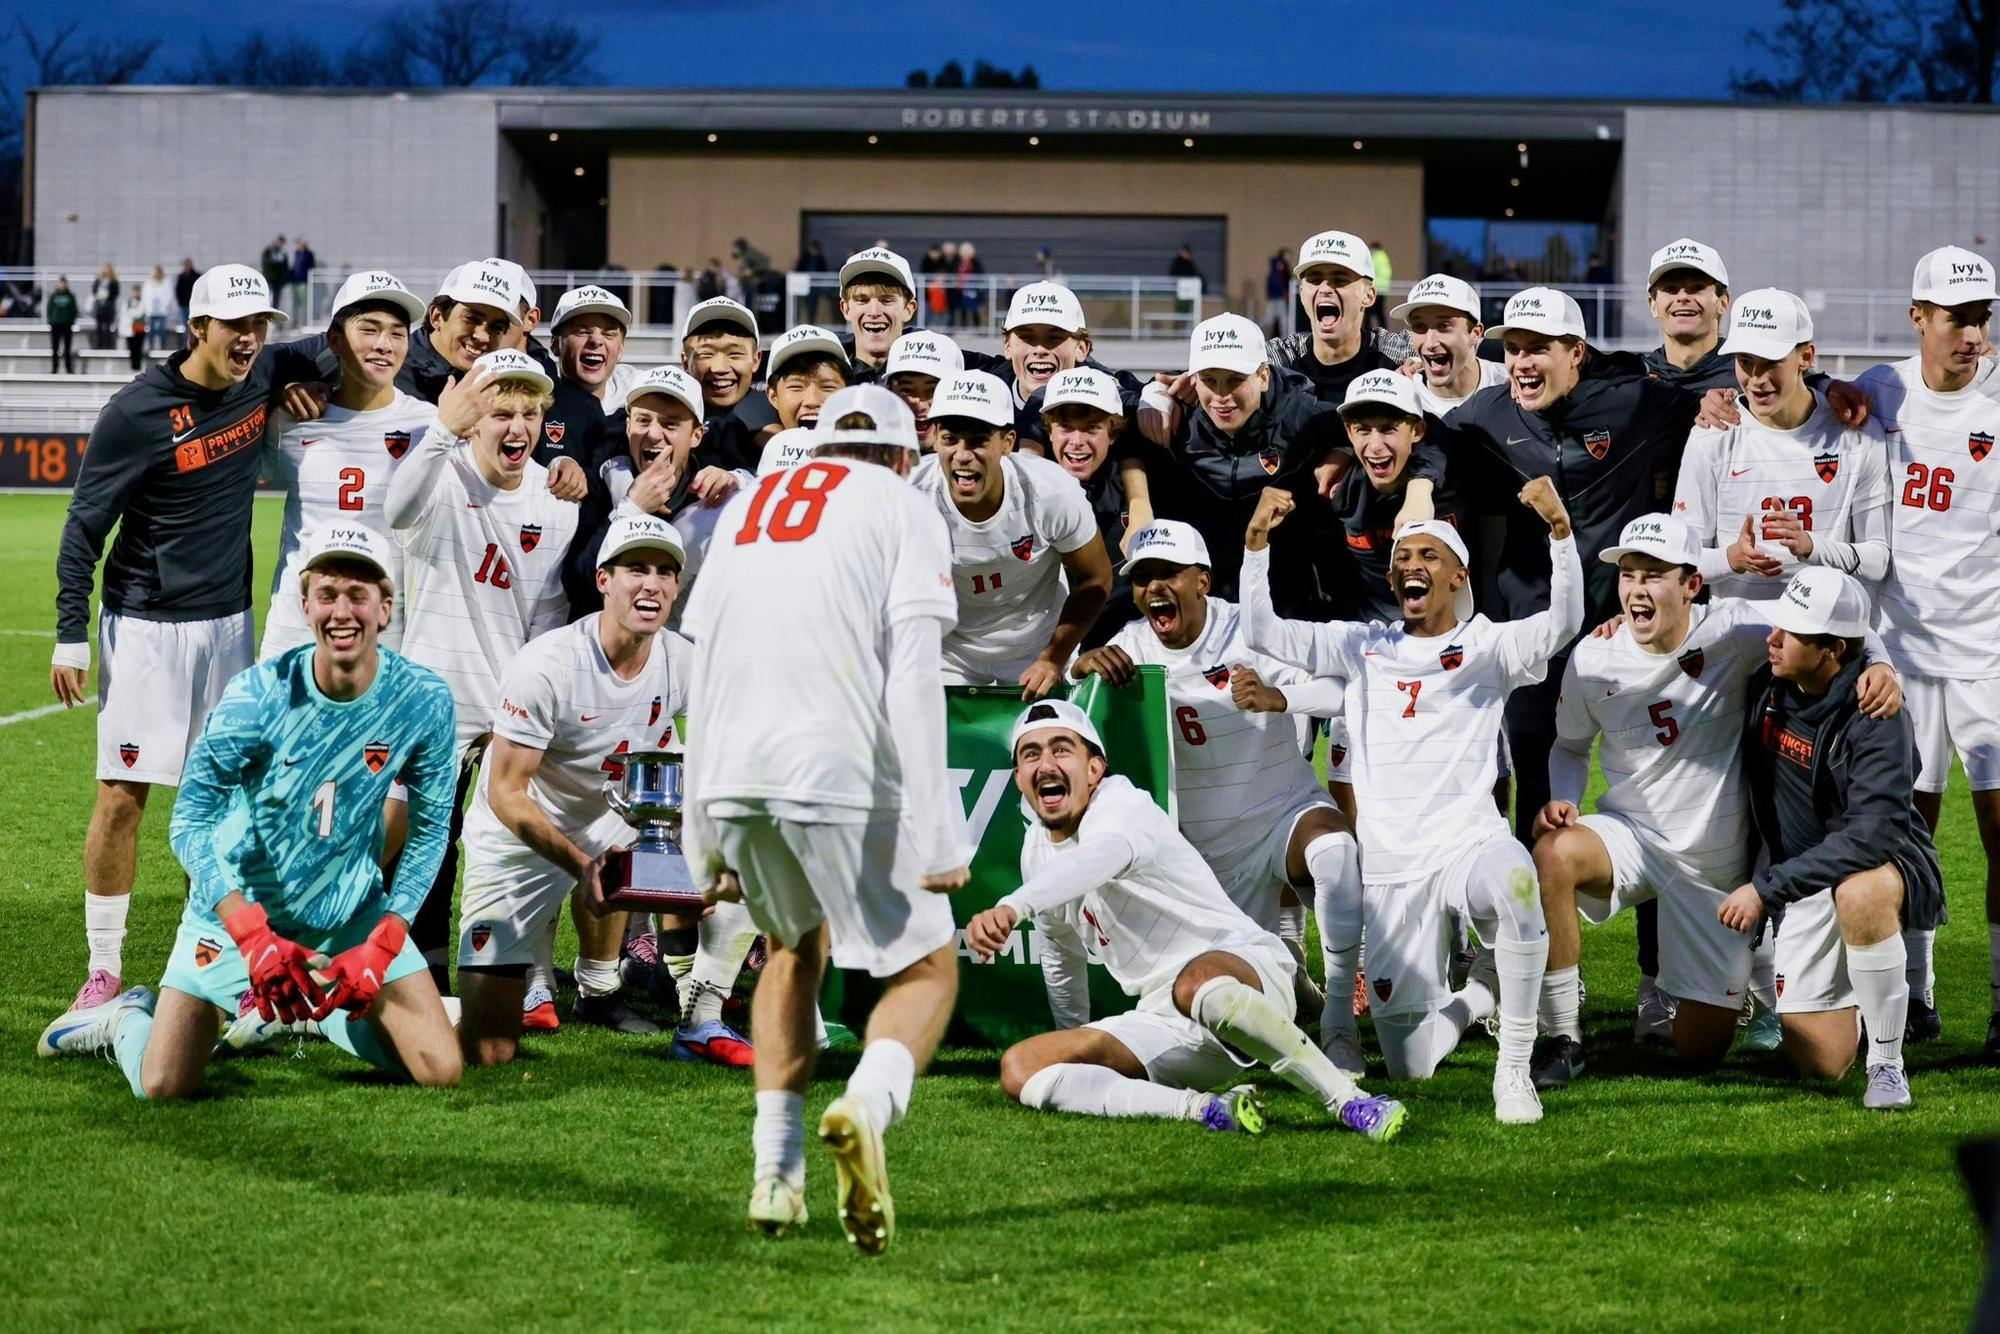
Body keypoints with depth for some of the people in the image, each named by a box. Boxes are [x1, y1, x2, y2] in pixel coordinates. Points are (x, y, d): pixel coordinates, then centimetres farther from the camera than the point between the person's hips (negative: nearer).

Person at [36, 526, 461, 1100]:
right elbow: (190, 822, -21)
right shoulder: (258, 695, -23)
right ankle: (128, 1020, 26)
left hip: (352, 910, 3)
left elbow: (430, 829, -4)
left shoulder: (423, 701, -15)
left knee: (441, 1073, -7)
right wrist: (254, 936, -33)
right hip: (239, 903, -3)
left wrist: (381, 946, -14)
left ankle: (319, 1010, 24)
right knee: (163, 1088, -11)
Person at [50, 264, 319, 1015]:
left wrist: (312, 389, 2)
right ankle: (104, 970, 1)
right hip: (146, 625, -5)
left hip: (228, 622, 5)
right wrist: (71, 635, -12)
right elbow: (84, 528, -9)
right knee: (123, 793, -6)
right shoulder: (138, 412, -14)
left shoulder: (265, 377, 1)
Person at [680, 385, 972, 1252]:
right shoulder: (903, 508, 9)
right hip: (844, 773, -5)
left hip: (732, 776, 5)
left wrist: (705, 835, 25)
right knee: (926, 968, 8)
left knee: (794, 947, 28)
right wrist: (938, 834, -10)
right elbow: (912, 677, -5)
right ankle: (867, 1105, -23)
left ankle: (777, 1171, 17)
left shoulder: (747, 507, 24)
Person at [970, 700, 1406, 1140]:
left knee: (1196, 985, -45)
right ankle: (1205, 1109, -28)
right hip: (1162, 1021, 8)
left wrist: (1011, 908, -57)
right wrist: (1076, 1042, 37)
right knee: (1019, 1070, -14)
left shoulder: (1121, 808, -14)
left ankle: (1352, 1104, -39)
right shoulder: (1038, 848, 13)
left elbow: (1099, 858, -40)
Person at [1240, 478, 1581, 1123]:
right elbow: (1262, 634, 9)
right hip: (1391, 869, 3)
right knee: (1409, 1066, 1)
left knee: (1514, 883, -43)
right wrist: (1258, 540, -3)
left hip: (1469, 844, -3)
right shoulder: (1364, 646, 14)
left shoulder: (1487, 646, 5)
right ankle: (1475, 994, 37)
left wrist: (1560, 530, -27)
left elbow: (1562, 622, -13)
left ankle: (1514, 1070, -27)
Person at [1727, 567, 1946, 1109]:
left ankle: (1887, 1064, -24)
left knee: (1857, 896, -44)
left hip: (1885, 865, -5)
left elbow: (1871, 835, -33)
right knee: (1818, 1062, -4)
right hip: (1806, 879, 5)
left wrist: (1766, 888, -32)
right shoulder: (1765, 686, -5)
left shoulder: (1877, 719, -25)